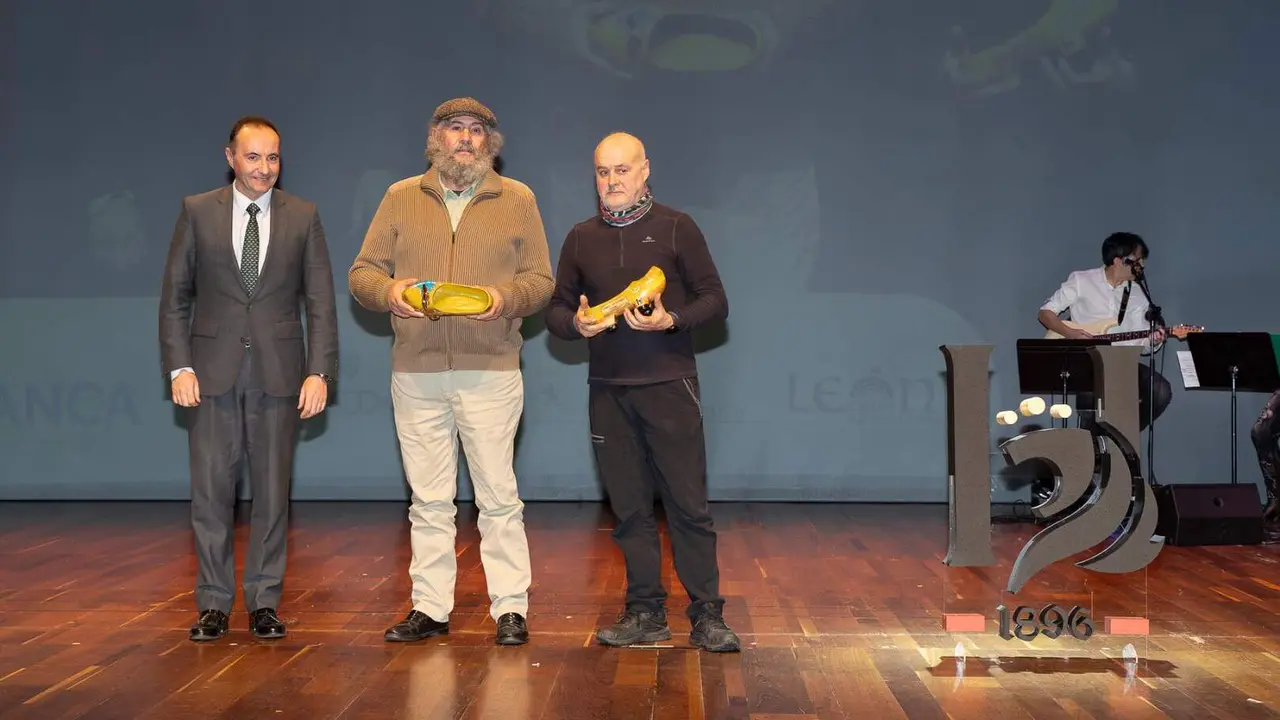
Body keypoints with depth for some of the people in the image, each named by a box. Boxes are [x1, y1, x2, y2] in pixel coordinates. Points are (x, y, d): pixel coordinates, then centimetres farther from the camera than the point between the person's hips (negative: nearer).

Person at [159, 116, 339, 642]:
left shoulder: (303, 217, 5)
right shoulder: (197, 212, 5)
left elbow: (320, 302, 3)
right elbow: (175, 296, 5)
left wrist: (319, 372, -6)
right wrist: (179, 366, -5)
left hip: (279, 374, 0)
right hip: (213, 372, 0)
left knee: (273, 490, 4)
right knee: (210, 490, 2)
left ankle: (264, 602, 14)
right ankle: (214, 603, 13)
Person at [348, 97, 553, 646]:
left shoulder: (517, 199, 8)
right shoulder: (401, 198, 12)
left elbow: (541, 280, 7)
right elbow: (361, 272, 10)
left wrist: (506, 297, -14)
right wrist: (389, 290, -12)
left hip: (490, 371, -2)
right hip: (415, 373, 2)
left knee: (498, 494, -2)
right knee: (428, 498, 7)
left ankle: (511, 608, 6)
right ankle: (430, 608, 14)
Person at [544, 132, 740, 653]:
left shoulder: (676, 229, 3)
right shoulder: (581, 238, 13)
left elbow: (715, 301, 2)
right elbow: (556, 309, 16)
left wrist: (671, 321, -16)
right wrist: (576, 324, -7)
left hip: (669, 384, -3)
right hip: (607, 390, 3)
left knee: (688, 504, -5)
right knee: (629, 507, 6)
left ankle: (707, 615, 1)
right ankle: (645, 612, 14)